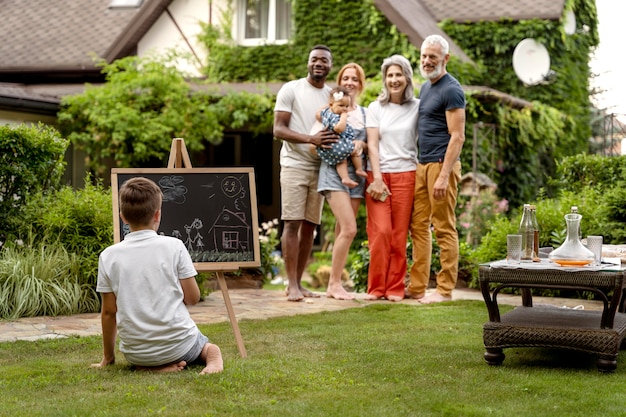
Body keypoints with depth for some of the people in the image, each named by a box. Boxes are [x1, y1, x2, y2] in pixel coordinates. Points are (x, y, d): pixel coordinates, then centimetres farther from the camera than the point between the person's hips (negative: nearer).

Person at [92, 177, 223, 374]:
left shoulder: (108, 256, -4)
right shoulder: (174, 246, -9)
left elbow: (109, 312, 2)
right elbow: (192, 298, -3)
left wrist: (108, 357, 14)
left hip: (135, 354, 2)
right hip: (177, 345, -2)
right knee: (208, 346, 31)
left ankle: (150, 367, 0)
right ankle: (213, 356, -7)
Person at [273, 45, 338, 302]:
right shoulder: (291, 90, -1)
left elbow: (338, 131, 19)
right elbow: (278, 129, -8)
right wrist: (311, 139, -21)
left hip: (320, 167, 5)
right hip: (294, 165, -5)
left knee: (310, 226, 5)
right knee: (292, 223, -9)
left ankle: (297, 283, 11)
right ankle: (292, 285, -8)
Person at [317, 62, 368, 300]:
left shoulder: (365, 113, 15)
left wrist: (361, 144, -6)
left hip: (356, 174, 5)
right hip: (334, 171, -5)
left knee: (343, 231, 5)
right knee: (349, 229, -16)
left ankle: (335, 284, 11)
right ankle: (334, 283, -7)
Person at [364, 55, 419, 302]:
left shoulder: (417, 107, 6)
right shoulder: (376, 108, 8)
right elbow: (372, 145, 2)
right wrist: (377, 178, -7)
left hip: (405, 174, 0)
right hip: (378, 174, 0)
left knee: (399, 234, -1)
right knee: (380, 231, -8)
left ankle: (395, 288, 6)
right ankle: (376, 287, 2)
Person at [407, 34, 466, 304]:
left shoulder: (451, 90, -10)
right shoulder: (425, 87, 17)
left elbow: (457, 137, -15)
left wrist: (444, 175, -21)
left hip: (441, 165, -9)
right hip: (421, 165, 9)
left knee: (444, 228, -4)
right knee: (418, 226, 8)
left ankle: (445, 290, 1)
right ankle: (417, 286, 13)